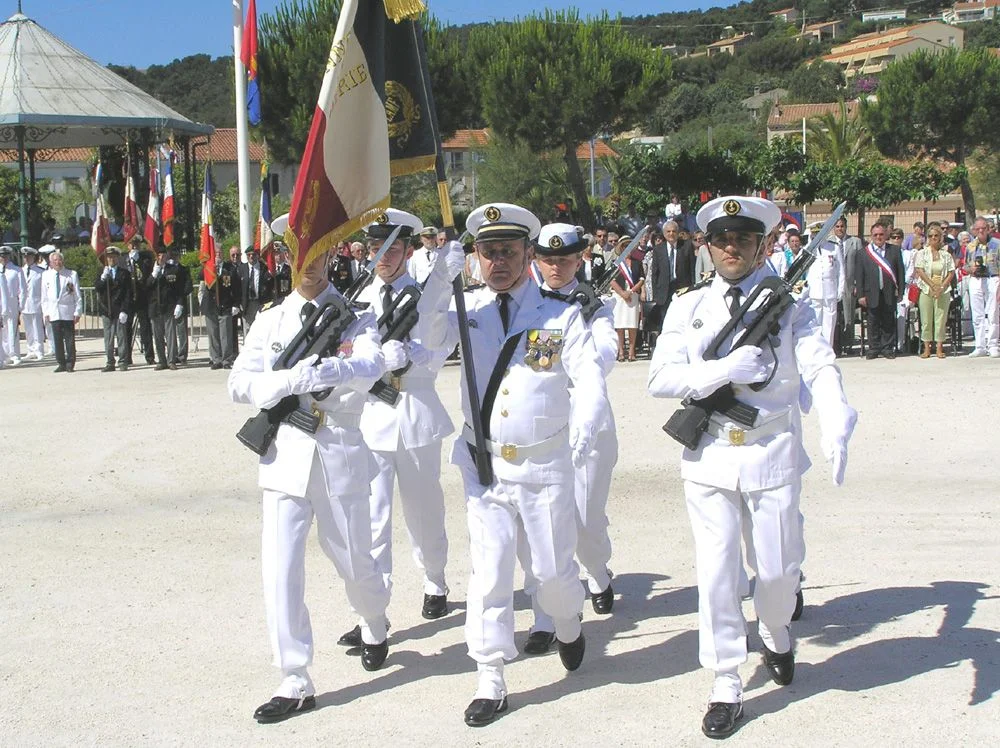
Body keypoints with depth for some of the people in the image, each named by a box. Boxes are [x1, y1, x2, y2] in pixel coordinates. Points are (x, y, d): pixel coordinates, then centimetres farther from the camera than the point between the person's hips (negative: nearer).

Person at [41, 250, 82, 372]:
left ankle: (70, 363, 4)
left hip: (68, 312, -2)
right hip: (53, 312, 2)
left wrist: (77, 312, -3)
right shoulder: (46, 275, 9)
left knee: (70, 339, -2)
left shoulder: (72, 274, 2)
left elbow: (78, 295, 3)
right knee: (57, 339, 3)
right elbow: (44, 296, 12)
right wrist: (46, 312, 6)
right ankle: (61, 363, 9)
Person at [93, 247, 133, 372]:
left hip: (120, 310, -3)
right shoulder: (102, 273, 13)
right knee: (108, 337, 4)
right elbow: (97, 290, 1)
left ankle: (122, 362, 1)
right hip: (106, 310, 3)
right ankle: (109, 363, 7)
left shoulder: (124, 273, 4)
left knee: (121, 336, -3)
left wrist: (125, 310, -9)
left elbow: (128, 294, 0)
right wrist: (103, 278, -15)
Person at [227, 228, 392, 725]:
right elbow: (239, 384, -4)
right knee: (280, 571, -4)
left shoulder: (354, 314, -1)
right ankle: (295, 684, 7)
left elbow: (370, 366, -21)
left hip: (340, 455, -2)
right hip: (286, 455, 2)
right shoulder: (269, 321, 7)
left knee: (353, 562, 12)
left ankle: (375, 628, 45)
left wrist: (310, 372, -36)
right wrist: (290, 380, -23)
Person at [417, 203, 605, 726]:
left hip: (544, 466, -1)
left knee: (553, 568, 11)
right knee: (488, 572, 3)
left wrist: (583, 430, -30)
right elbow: (431, 339, -14)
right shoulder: (470, 309, 2)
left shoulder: (561, 315, -4)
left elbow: (590, 380, -12)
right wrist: (442, 279, -27)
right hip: (484, 465, 1)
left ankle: (568, 627, 45)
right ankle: (490, 682, 13)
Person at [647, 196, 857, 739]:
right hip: (709, 456, 1)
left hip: (773, 454, 0)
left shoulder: (789, 303, 1)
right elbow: (660, 378, -4)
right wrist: (725, 369, -19)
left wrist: (836, 429, -31)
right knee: (715, 572, 0)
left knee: (778, 569, 10)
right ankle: (726, 688, 13)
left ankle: (776, 635, 44)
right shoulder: (688, 307, 5)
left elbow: (820, 369, -12)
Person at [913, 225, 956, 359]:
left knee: (941, 319, -1)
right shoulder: (922, 253, 4)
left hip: (943, 291, 1)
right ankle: (926, 348, 4)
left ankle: (939, 348, 3)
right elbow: (920, 271, -5)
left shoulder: (946, 255, 9)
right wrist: (933, 286, -13)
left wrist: (942, 287, -10)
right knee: (926, 320, -1)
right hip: (926, 290, -1)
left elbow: (951, 273, 4)